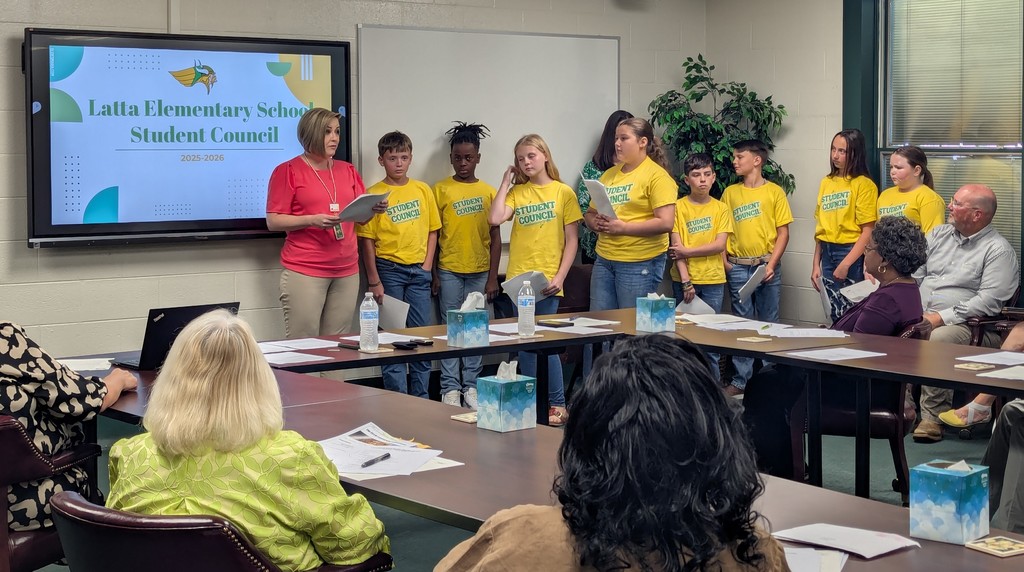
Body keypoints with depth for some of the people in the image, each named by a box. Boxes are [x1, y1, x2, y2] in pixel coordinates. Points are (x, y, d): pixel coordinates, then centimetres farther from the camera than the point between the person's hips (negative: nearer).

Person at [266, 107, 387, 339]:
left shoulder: (347, 170, 16)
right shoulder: (287, 171, 0)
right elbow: (273, 221, -4)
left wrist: (374, 209, -3)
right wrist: (312, 220, -17)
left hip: (347, 271, 5)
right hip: (304, 272, -5)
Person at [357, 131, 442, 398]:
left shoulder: (423, 190, 8)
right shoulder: (374, 194, -3)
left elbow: (432, 230, 13)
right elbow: (367, 240, -4)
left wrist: (427, 265, 1)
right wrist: (374, 282, -8)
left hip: (419, 270, 3)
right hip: (388, 270, -3)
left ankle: (421, 398, 15)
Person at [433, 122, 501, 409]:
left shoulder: (489, 192, 4)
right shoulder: (441, 190, 0)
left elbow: (495, 237, 6)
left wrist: (493, 277, 2)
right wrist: (433, 273, -2)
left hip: (479, 271, 2)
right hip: (449, 270, -2)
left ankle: (471, 386, 16)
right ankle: (450, 388, 7)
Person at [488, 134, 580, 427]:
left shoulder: (563, 192, 2)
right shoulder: (517, 192, 9)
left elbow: (572, 240, 0)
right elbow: (495, 218, -8)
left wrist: (560, 276, -9)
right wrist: (506, 182, 1)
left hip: (547, 281, -3)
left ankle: (557, 404, 5)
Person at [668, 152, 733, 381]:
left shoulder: (721, 208, 5)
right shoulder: (678, 207, 1)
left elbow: (719, 245, -4)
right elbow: (675, 247, -5)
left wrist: (687, 251, -10)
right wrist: (685, 281, -13)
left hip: (713, 280, 1)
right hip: (684, 280, -1)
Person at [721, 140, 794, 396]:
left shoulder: (774, 192, 0)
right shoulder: (730, 192, 8)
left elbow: (783, 232, -2)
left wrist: (771, 264, -11)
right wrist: (724, 260, -3)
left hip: (767, 266, -2)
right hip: (738, 267, 2)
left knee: (769, 322, 5)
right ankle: (740, 380, 9)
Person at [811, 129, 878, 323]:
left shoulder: (864, 184, -7)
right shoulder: (826, 182, 12)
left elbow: (867, 231, -12)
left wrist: (845, 264, -17)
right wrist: (816, 264, 12)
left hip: (851, 254, -6)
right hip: (827, 254, 6)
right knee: (834, 318, 8)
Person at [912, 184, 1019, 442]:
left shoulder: (998, 250, -4)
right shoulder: (938, 234, 17)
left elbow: (988, 302, -14)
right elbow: (914, 274, 16)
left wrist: (941, 317, -19)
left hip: (963, 324, -6)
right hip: (918, 316, 6)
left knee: (936, 342, -37)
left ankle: (933, 416, -25)